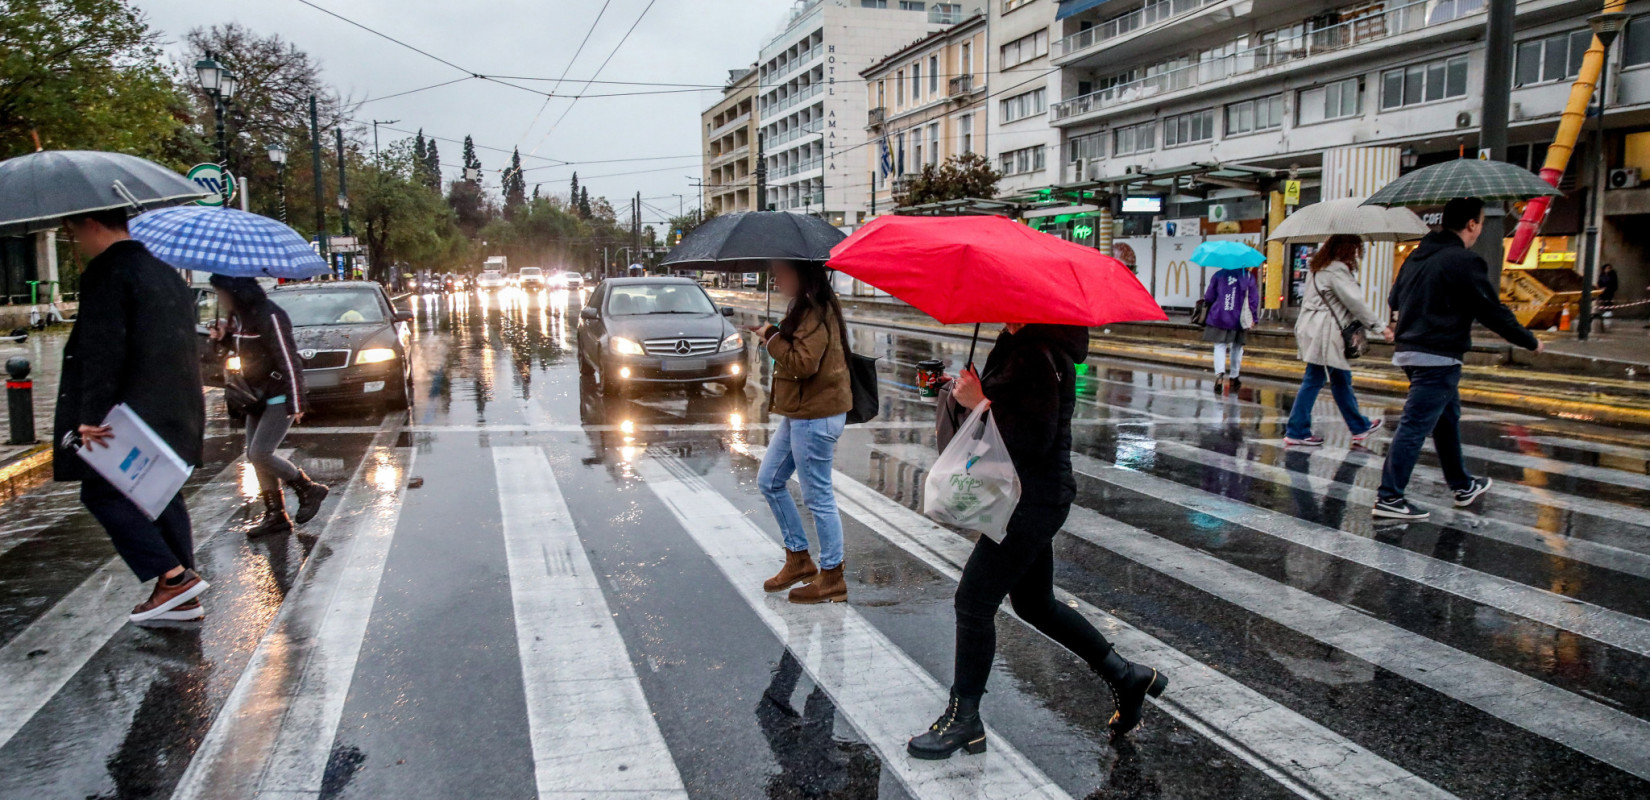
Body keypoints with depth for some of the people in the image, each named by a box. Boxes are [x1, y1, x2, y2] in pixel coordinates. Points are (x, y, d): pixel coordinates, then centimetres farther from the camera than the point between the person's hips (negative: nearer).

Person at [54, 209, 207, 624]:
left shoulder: (108, 274, -12)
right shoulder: (164, 273, 17)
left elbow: (103, 352, -20)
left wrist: (92, 416, -20)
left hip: (132, 415, -9)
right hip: (173, 413, 9)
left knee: (102, 492, 0)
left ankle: (174, 576, -8)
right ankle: (182, 598, 15)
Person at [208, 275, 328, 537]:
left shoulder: (269, 317, -21)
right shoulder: (240, 317, 7)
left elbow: (289, 361, -22)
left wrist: (295, 405, -24)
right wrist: (224, 337, 2)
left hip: (280, 397, -10)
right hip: (259, 397, 10)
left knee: (260, 454, -13)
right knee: (255, 455, 8)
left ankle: (309, 490, 6)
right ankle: (275, 515, 14)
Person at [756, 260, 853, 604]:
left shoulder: (816, 312, -18)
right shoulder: (806, 307, 14)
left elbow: (803, 362, -25)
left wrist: (772, 337, -15)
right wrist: (774, 337, 8)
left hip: (815, 416, -11)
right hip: (799, 413, 11)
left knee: (818, 496, -2)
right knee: (769, 480, 16)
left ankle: (832, 578, 11)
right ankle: (799, 559, 25)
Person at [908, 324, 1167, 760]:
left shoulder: (1039, 353, -21)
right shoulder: (1019, 342, 10)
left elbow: (1034, 439, -25)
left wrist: (979, 402, -20)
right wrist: (972, 390, 4)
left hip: (1033, 500, -11)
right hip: (1031, 498, 11)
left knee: (973, 601, -2)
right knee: (1035, 604, 21)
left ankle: (963, 719, 12)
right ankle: (1125, 675, 33)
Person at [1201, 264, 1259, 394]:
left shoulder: (1218, 275, 2)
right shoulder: (1248, 277, 1)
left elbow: (1209, 297, 2)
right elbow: (1254, 299, 1)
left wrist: (1209, 309, 20)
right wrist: (1253, 318, 7)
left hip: (1218, 317, 0)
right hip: (1238, 319, 0)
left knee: (1220, 346, 3)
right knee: (1237, 348, 15)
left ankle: (1219, 374, -22)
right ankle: (1233, 378, 21)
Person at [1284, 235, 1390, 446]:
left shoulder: (1320, 267, 17)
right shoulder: (1336, 270, -15)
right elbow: (1355, 302, -15)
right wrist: (1379, 326, -7)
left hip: (1317, 331, 11)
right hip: (1323, 334, -11)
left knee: (1341, 379, 15)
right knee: (1313, 381, -2)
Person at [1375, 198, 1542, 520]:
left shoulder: (1418, 255, 11)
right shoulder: (1464, 261, -14)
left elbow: (1394, 299, 21)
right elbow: (1492, 311, -11)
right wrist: (1530, 342, 2)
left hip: (1409, 349, 9)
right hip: (1438, 357, -9)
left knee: (1447, 418, 23)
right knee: (1414, 427, -8)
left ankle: (1463, 486, 36)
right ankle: (1389, 498, -8)